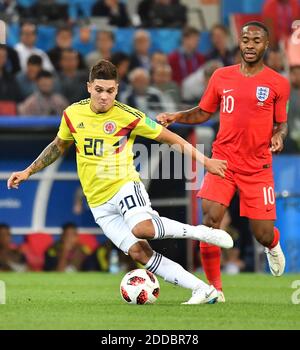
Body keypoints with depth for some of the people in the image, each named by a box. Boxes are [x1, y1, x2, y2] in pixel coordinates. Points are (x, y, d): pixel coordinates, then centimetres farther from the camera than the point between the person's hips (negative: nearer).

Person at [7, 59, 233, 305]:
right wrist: (28, 172, 19)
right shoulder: (73, 114, 1)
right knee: (138, 251, -13)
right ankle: (203, 290, -9)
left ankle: (201, 232, -16)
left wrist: (205, 161, -3)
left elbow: (170, 138, -1)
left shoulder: (128, 116, -10)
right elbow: (59, 146, 21)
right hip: (98, 203, 4)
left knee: (142, 228, -37)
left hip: (124, 185, -4)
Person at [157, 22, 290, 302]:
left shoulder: (277, 84, 0)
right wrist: (175, 117, 1)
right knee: (210, 218, -17)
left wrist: (279, 136, -12)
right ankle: (215, 288, -4)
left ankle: (273, 245, 41)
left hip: (258, 166, -1)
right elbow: (204, 113, 16)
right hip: (223, 160, 1)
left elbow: (281, 123, 10)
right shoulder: (222, 76, 5)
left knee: (263, 235, -1)